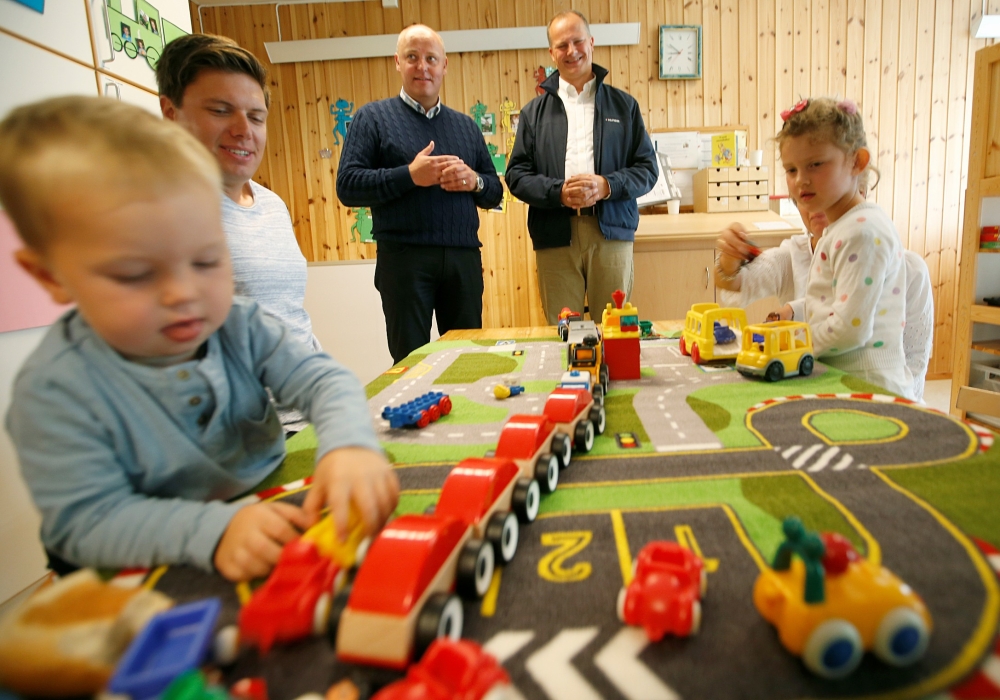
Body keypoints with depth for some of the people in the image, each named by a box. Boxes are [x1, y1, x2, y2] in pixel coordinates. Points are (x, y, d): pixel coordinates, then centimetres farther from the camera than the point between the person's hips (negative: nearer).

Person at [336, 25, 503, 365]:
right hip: (404, 257, -3)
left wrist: (474, 181, -5)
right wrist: (409, 175, -15)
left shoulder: (466, 126, 18)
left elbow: (495, 193, 17)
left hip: (464, 258, 4)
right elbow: (347, 186, -4)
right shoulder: (374, 117, 7)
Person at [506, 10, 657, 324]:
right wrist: (558, 192, -12)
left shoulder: (624, 105, 14)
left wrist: (607, 186, -11)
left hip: (612, 232, 0)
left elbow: (647, 168, 9)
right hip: (555, 238, 0)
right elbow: (516, 174, 7)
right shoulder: (535, 111, 14)